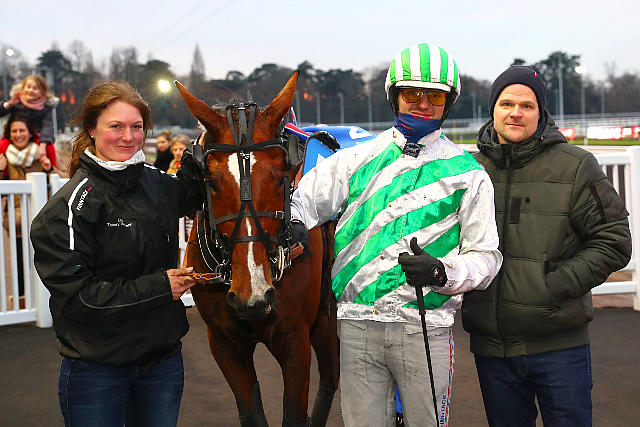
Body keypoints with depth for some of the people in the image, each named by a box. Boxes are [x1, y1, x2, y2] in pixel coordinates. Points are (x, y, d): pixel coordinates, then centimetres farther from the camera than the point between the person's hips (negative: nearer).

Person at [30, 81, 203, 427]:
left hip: (164, 356, 6)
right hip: (97, 367, -5)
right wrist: (157, 287, -21)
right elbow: (73, 293, -20)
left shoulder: (157, 184, 2)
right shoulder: (73, 203, -16)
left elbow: (189, 194, 26)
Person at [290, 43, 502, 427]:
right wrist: (290, 222, -12)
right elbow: (305, 196, 11)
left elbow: (485, 255, 1)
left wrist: (442, 272, -19)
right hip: (357, 323, 2)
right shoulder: (361, 158, 9)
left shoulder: (467, 173, 3)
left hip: (426, 327, -2)